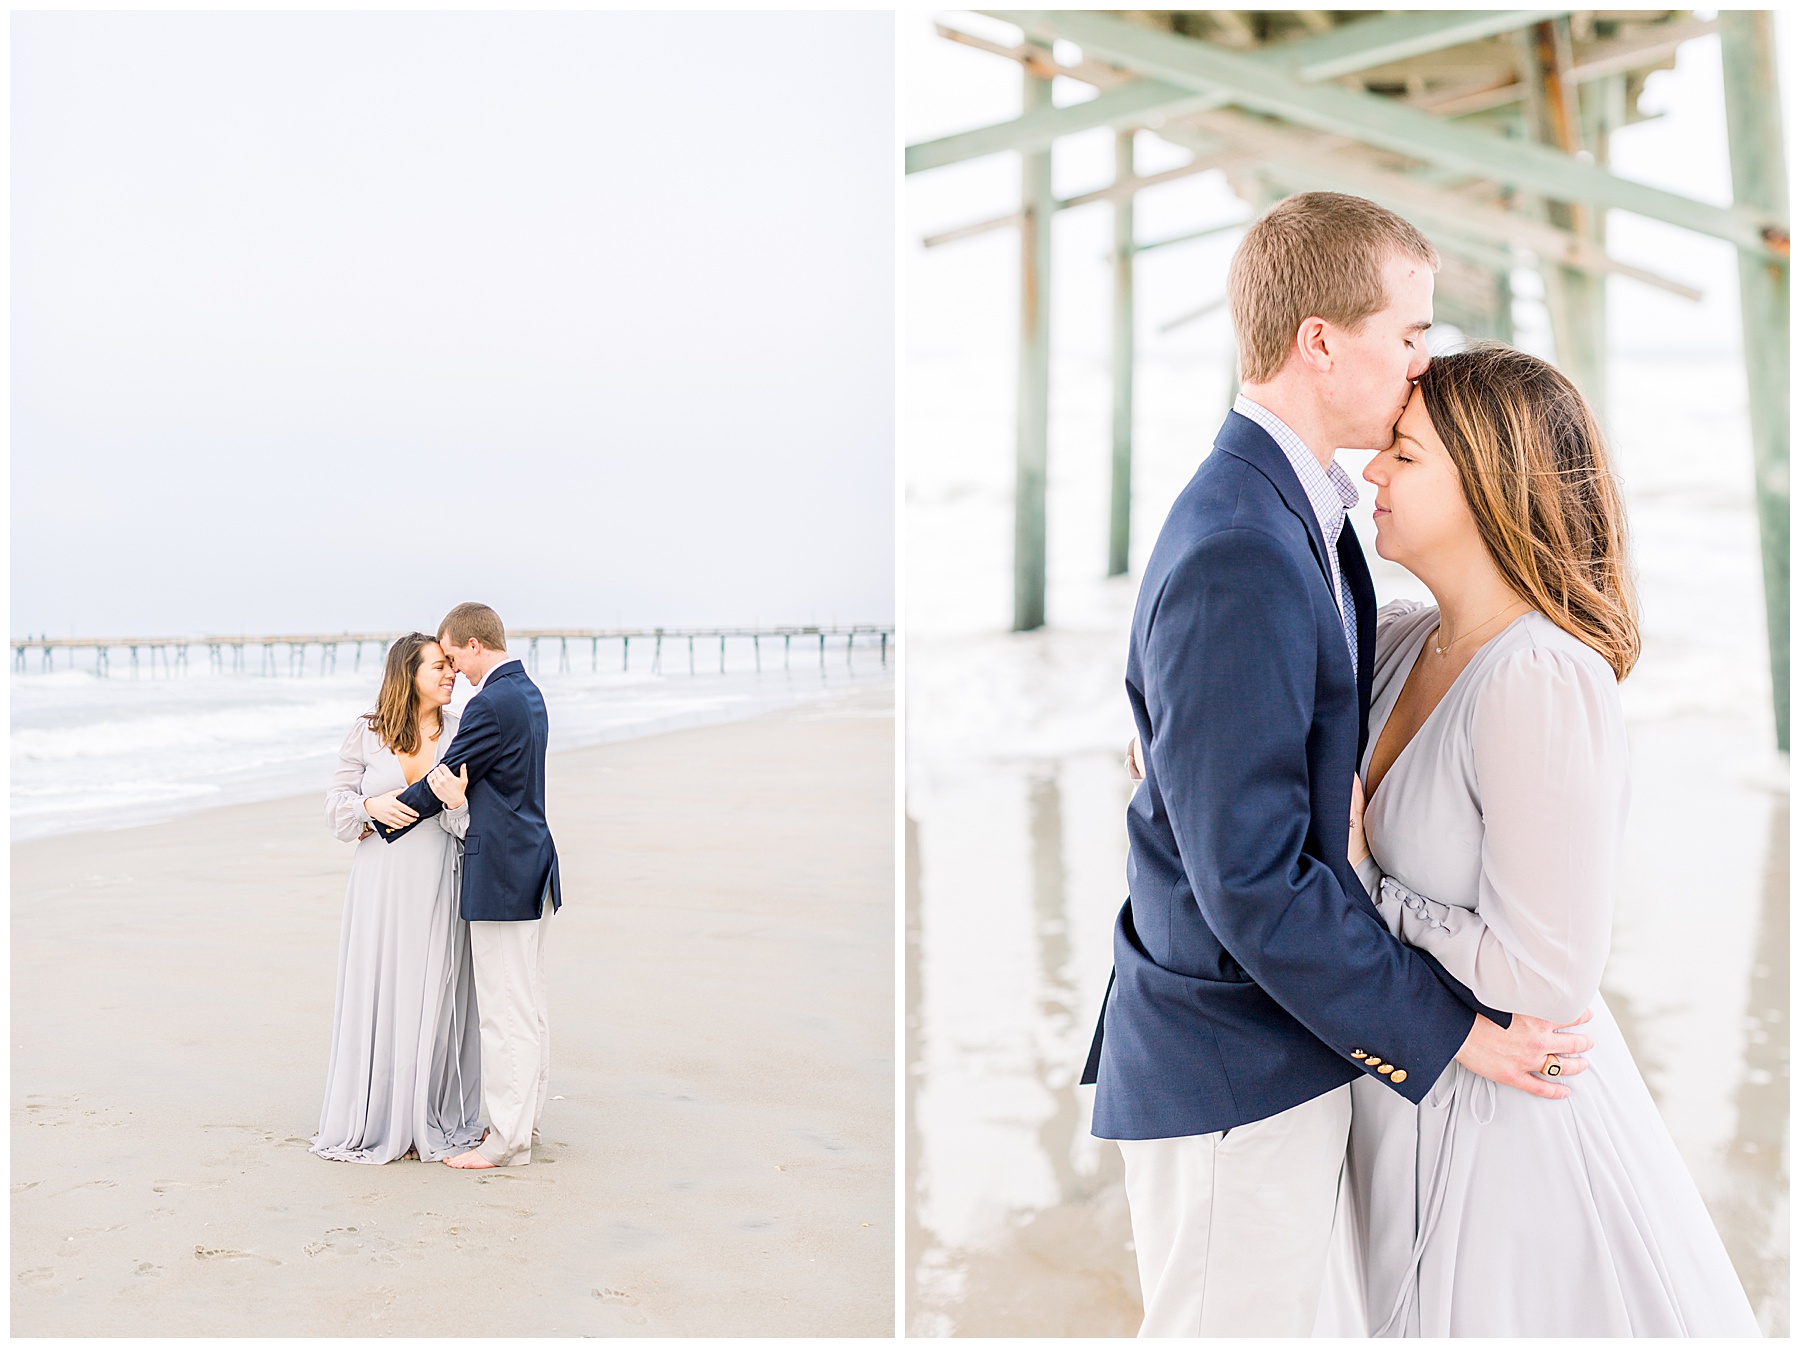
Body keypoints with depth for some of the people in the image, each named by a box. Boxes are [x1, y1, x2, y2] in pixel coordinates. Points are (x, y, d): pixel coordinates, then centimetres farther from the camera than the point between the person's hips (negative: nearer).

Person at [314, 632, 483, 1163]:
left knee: (432, 997, 3)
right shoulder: (366, 733, 1)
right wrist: (372, 806, -14)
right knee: (375, 996, 3)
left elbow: (467, 822, -1)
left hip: (438, 882, 0)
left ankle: (429, 1122, 15)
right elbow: (336, 804, 5)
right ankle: (372, 1118, 17)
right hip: (380, 883, 0)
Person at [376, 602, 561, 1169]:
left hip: (502, 875, -10)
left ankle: (507, 1140, 5)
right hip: (531, 866, 10)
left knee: (505, 1009, -3)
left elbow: (440, 784, -11)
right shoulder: (527, 693, 13)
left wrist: (378, 821, 1)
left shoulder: (491, 705, -18)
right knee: (528, 1003, 15)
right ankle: (523, 1118, 25)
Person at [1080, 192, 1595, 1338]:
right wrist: (1451, 1030, -16)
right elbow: (1251, 878, -26)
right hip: (1234, 1077, -10)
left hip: (1285, 1040, 10)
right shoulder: (1236, 558, -26)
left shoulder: (1297, 513, 7)